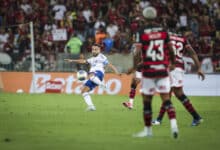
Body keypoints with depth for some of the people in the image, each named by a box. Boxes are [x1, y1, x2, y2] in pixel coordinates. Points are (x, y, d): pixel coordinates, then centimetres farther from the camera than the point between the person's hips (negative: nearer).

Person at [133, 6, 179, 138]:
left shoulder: (142, 32, -6)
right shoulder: (163, 31, 3)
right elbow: (170, 49, 10)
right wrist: (172, 62, 27)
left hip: (148, 71, -3)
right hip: (163, 69, 3)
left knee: (147, 100, 8)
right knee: (166, 98, 3)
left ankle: (148, 130, 14)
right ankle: (173, 123, -17)